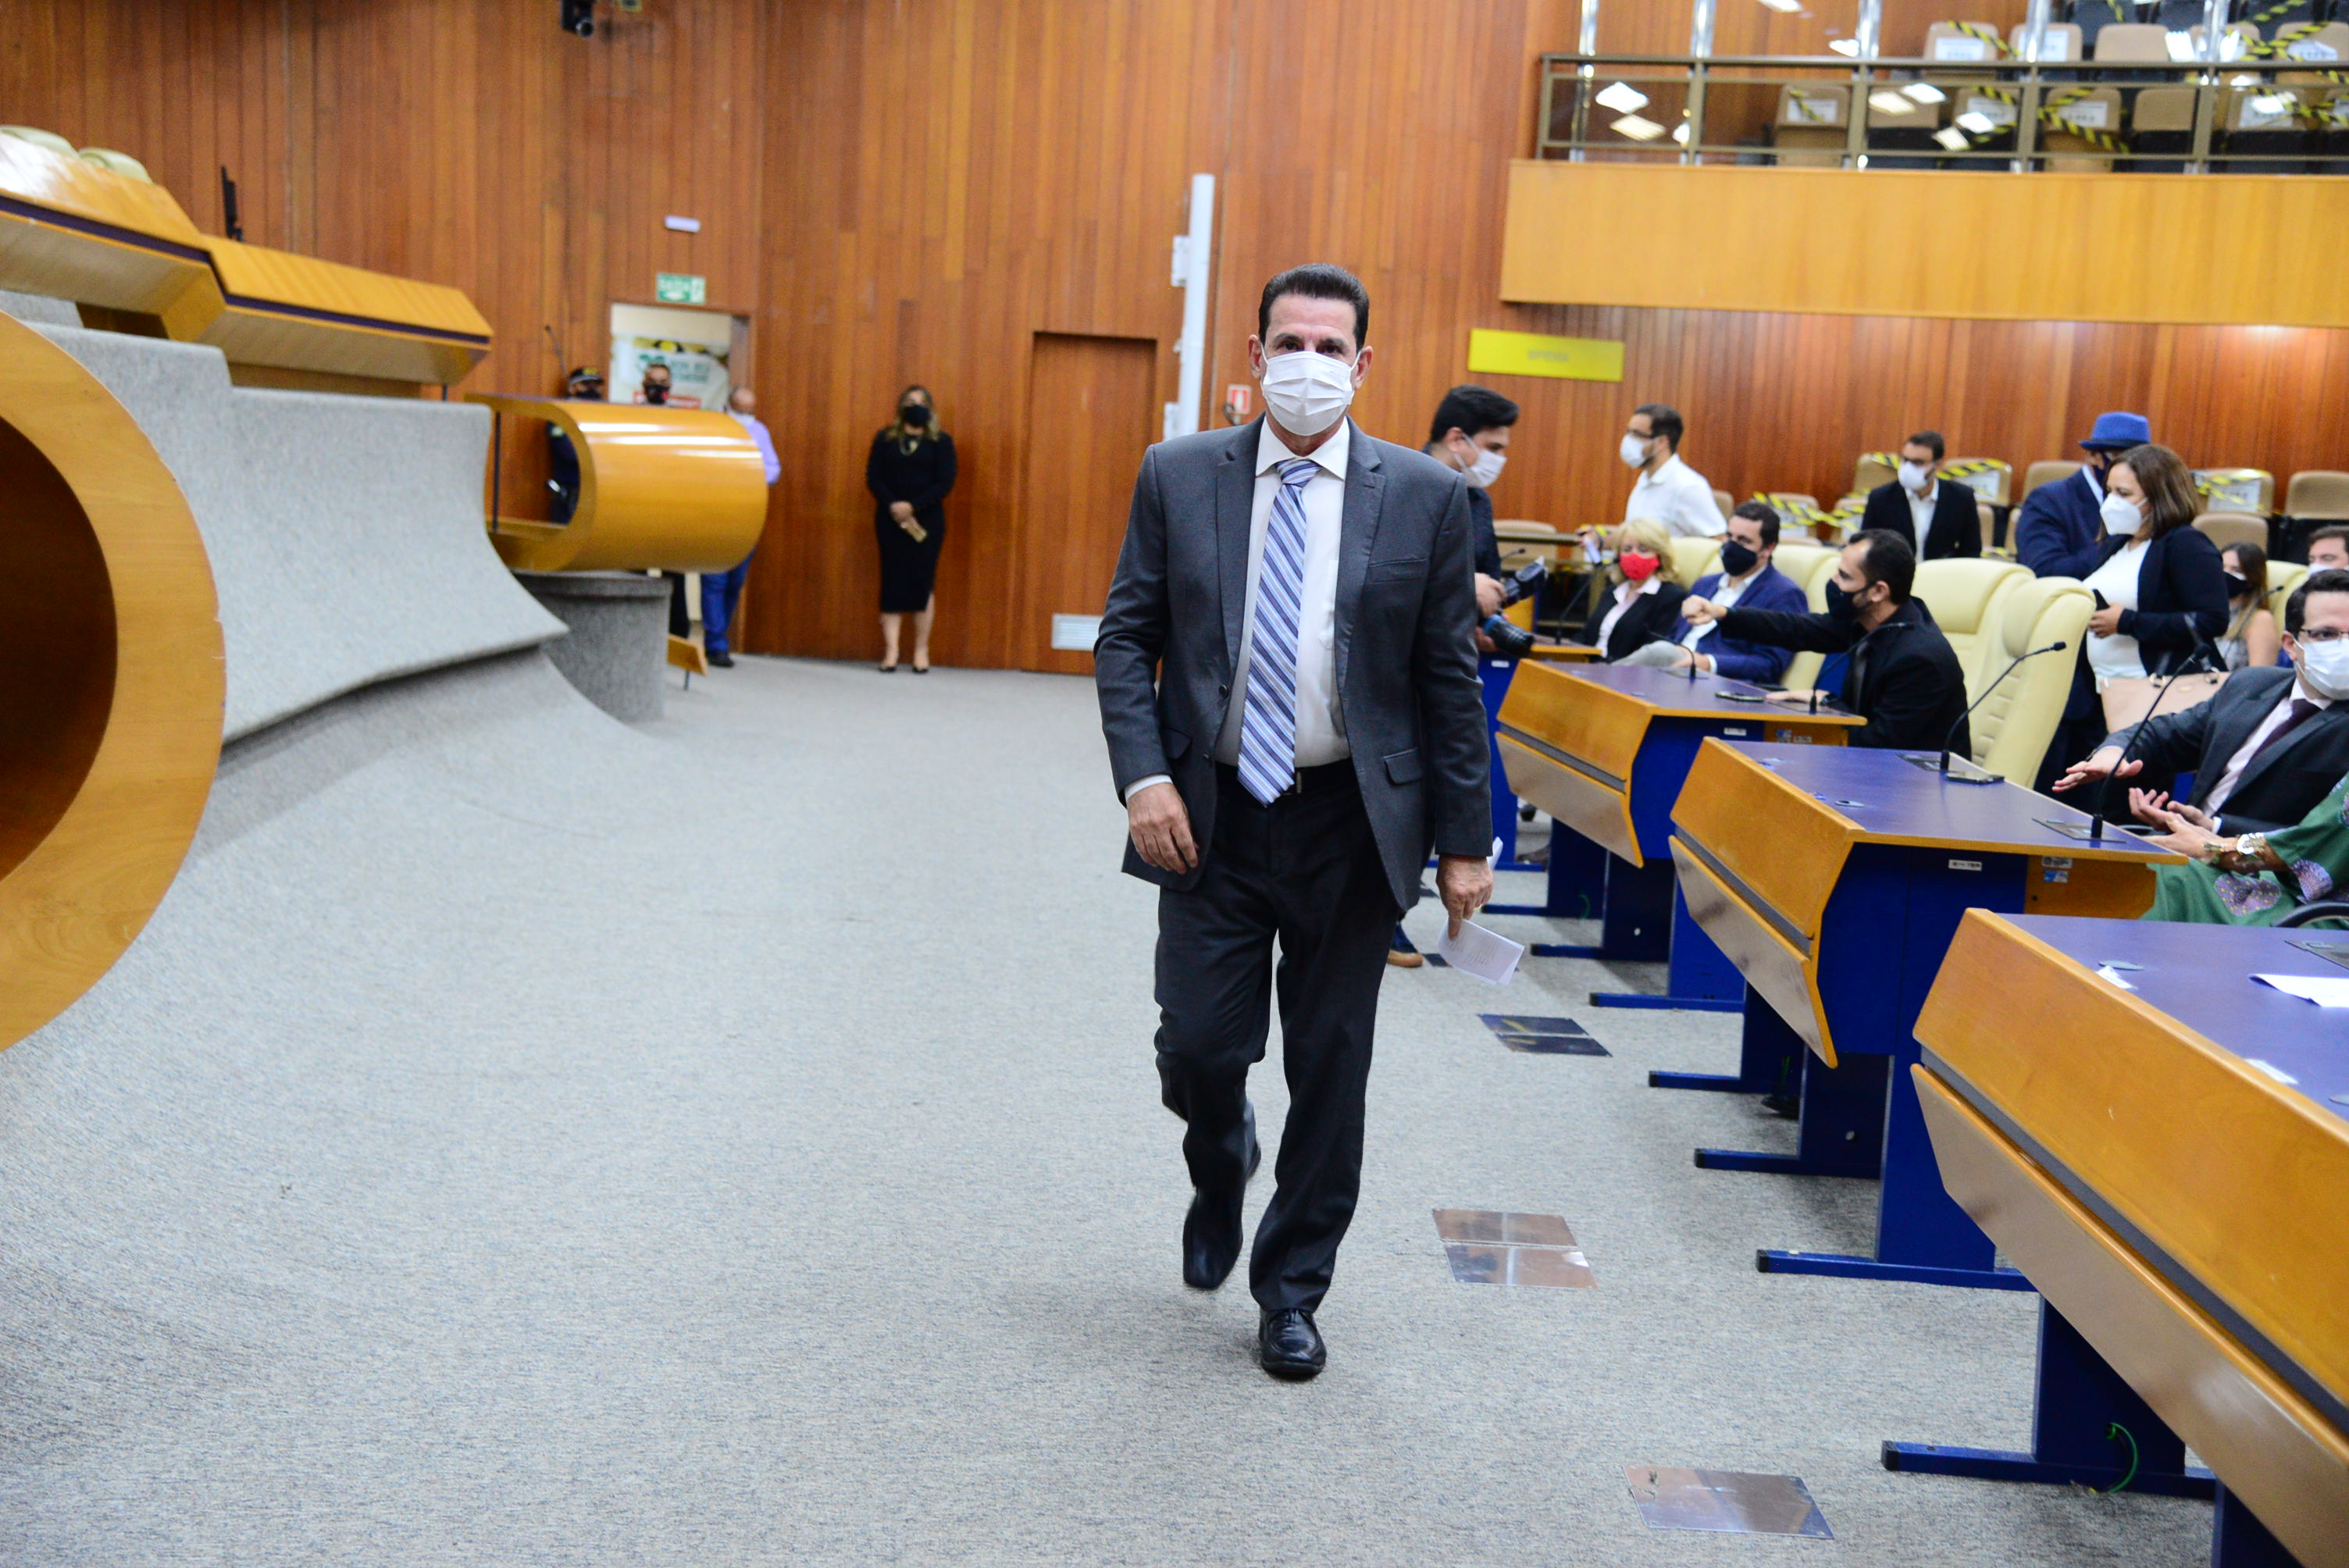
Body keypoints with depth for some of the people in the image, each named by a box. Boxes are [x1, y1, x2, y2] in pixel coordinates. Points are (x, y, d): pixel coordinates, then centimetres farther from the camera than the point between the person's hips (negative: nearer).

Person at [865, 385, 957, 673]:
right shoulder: (885, 438, 9)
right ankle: (890, 651, -1)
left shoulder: (941, 442, 4)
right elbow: (873, 477, 1)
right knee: (891, 583, -2)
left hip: (927, 521, -1)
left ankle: (921, 651, 8)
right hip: (890, 520, 1)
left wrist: (913, 507, -16)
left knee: (923, 583, 1)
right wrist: (891, 504, -16)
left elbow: (945, 483, -5)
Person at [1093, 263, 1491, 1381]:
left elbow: (1448, 678, 2)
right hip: (1213, 816, 0)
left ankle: (1291, 1288, 26)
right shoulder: (1178, 477, 2)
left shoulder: (1424, 496, 0)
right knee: (1198, 1048, -1)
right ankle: (1221, 1175, 36)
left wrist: (1464, 841, -1)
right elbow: (1126, 639, 3)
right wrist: (1143, 775, -11)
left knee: (1330, 1067, 7)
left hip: (1352, 823, 0)